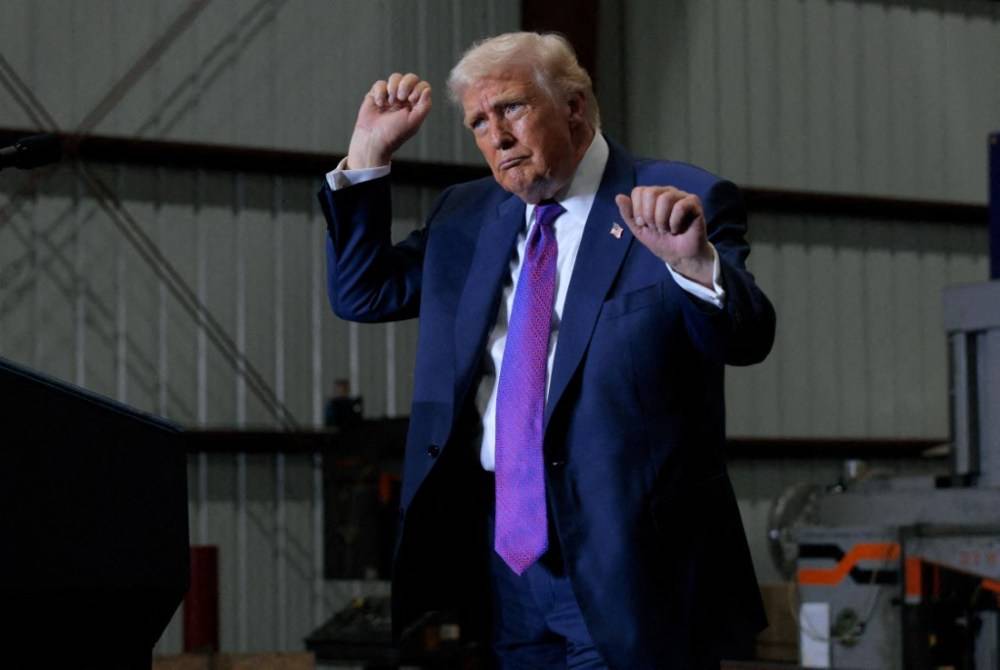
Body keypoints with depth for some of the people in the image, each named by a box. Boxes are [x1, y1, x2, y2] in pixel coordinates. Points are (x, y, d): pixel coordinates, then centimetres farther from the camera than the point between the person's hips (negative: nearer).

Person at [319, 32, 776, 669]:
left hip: (626, 552, -5)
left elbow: (748, 340, -16)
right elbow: (361, 293, 17)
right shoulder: (466, 213, 13)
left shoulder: (686, 201, -5)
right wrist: (369, 153, 6)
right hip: (502, 549, 5)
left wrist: (695, 261, -38)